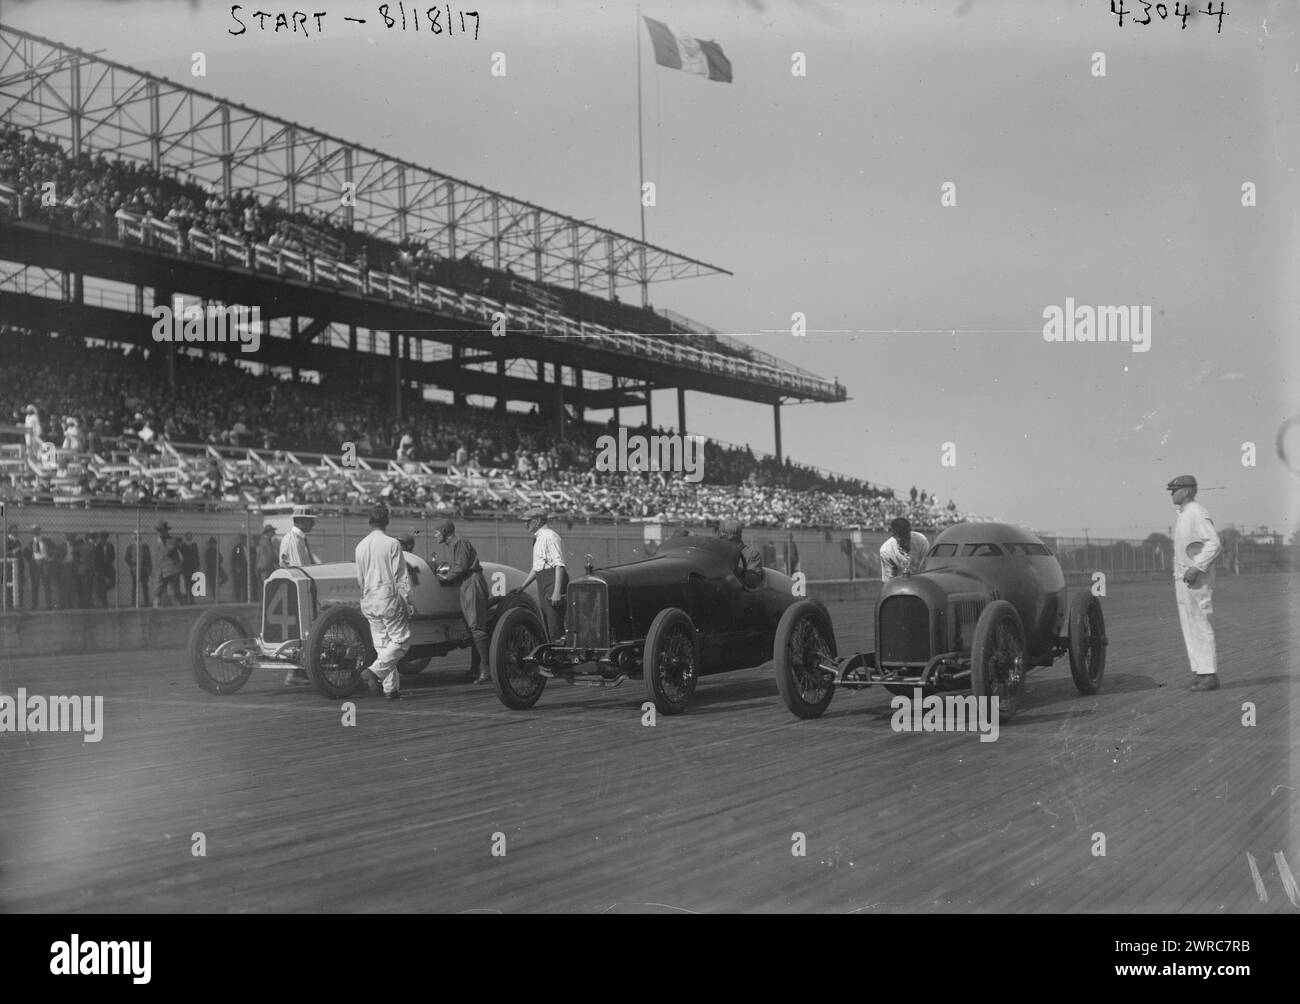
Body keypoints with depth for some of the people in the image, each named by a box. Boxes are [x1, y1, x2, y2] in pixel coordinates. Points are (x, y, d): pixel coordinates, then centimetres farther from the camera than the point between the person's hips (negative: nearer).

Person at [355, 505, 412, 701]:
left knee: (382, 644, 10)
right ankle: (374, 671, -15)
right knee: (401, 641, 2)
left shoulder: (360, 546, 7)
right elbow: (400, 576, -10)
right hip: (389, 599, -6)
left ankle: (391, 688, 10)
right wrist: (408, 602, -4)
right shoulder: (392, 544, -10)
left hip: (368, 602, 6)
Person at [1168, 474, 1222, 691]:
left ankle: (1210, 674, -7)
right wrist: (1176, 579, 21)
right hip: (1182, 577, 10)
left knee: (1200, 624, -9)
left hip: (1197, 578, -10)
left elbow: (1213, 543, -23)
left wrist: (1196, 568, -28)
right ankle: (1200, 672, 14)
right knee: (1189, 626, 10)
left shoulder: (1198, 514, -14)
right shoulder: (1183, 515, 17)